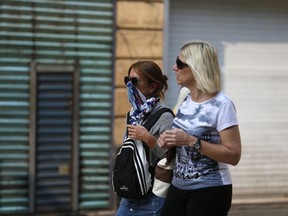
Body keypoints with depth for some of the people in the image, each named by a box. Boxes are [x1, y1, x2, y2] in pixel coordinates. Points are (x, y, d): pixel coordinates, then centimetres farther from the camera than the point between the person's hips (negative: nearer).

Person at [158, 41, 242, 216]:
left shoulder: (222, 105, -16)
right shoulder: (185, 98, 7)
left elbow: (233, 155, -19)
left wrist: (192, 141, -24)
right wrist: (169, 141, -1)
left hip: (210, 190, -7)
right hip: (179, 186, 7)